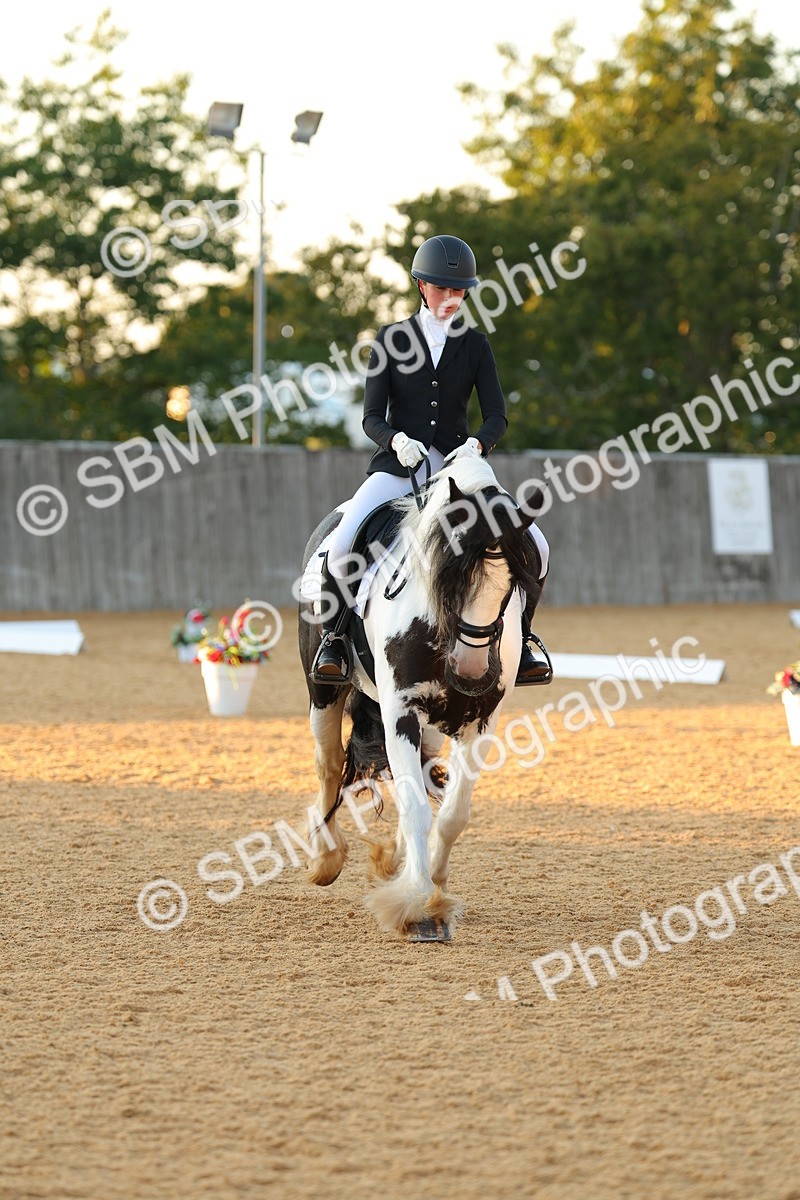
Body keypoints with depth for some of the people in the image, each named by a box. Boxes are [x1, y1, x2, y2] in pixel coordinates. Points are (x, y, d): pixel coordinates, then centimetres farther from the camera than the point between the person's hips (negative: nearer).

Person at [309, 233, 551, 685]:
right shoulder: (392, 339, 4)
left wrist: (475, 444, -22)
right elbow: (372, 417, 1)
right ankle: (335, 636, -2)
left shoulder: (475, 344, 7)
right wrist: (397, 439, -22)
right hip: (398, 466, -1)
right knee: (341, 547, -26)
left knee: (531, 543, -17)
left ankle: (517, 639, 4)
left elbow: (497, 416, 1)